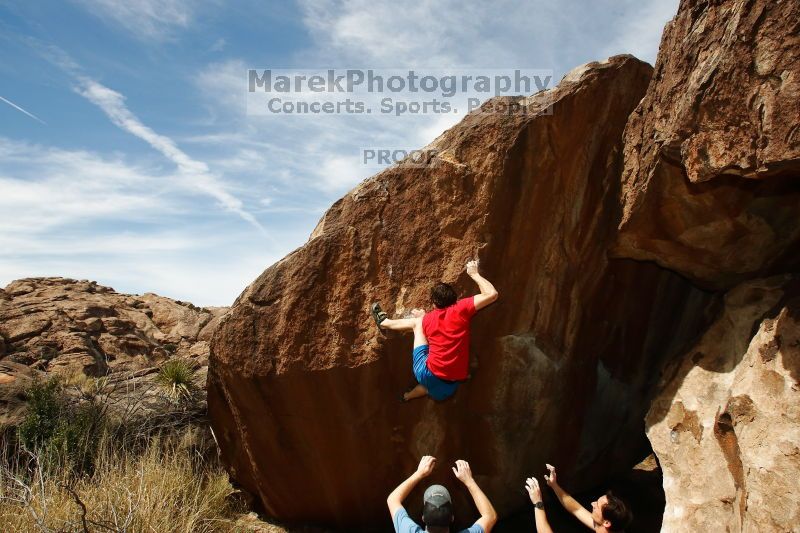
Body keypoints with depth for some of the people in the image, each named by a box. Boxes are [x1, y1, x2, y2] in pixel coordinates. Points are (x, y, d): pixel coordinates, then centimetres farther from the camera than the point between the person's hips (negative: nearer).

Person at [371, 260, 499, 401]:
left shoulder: (428, 319, 1)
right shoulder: (460, 309, -5)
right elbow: (492, 294, -5)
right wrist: (474, 274, 9)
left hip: (429, 375, 0)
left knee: (417, 321, 19)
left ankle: (384, 322, 42)